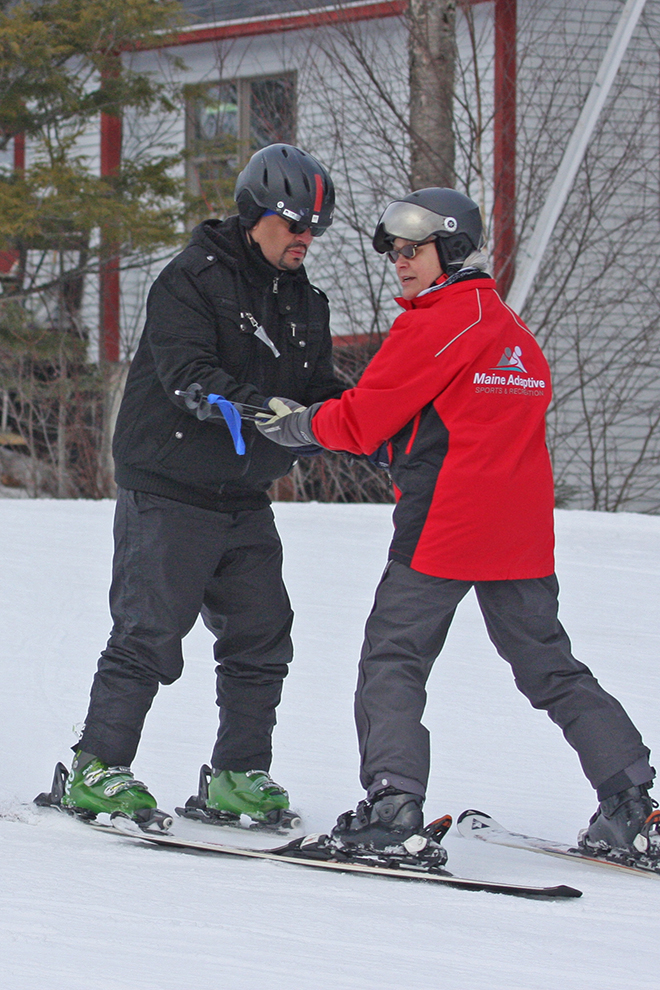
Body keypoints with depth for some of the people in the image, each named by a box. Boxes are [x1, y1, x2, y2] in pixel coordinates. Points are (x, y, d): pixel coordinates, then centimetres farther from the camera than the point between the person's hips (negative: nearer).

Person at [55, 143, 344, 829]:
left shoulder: (303, 303, 13)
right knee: (149, 632, -8)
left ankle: (239, 777, 12)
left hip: (245, 502, 7)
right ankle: (96, 771, 0)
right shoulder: (191, 281, -11)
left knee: (261, 638, 3)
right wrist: (259, 409, -40)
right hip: (169, 495, -7)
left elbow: (319, 391, 14)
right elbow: (187, 374, -25)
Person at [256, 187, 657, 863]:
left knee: (393, 661, -1)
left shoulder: (432, 326, -8)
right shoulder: (515, 332, 16)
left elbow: (364, 420, -8)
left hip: (441, 527, -7)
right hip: (522, 534, 7)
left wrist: (300, 426, 11)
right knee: (549, 668, 13)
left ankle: (391, 801, -13)